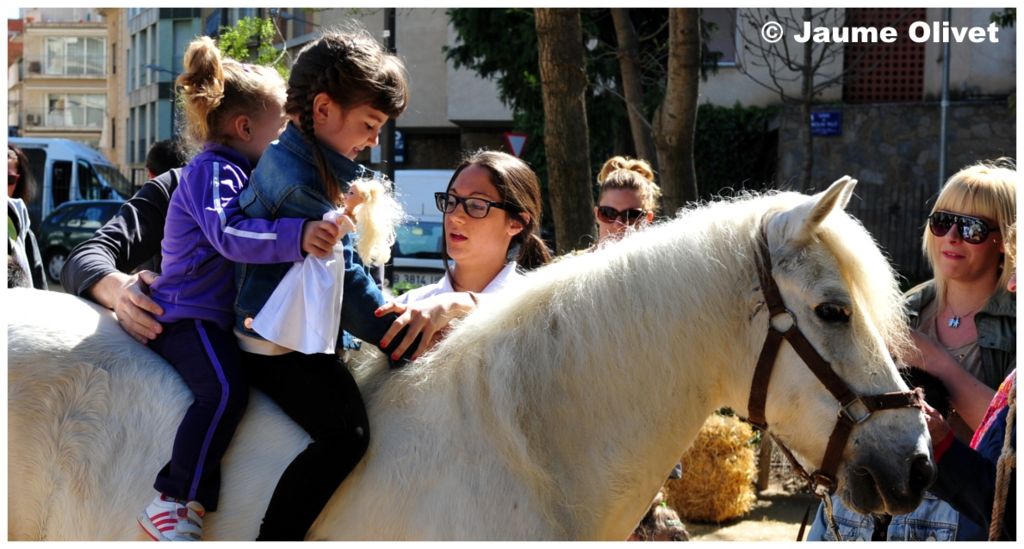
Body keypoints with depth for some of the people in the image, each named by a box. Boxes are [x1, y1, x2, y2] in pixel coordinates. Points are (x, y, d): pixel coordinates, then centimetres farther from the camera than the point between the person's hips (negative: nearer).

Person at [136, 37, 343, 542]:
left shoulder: (236, 172, 18)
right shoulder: (213, 170, -13)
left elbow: (254, 222, 31)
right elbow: (228, 234, -31)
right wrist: (298, 237, -43)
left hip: (219, 313, 11)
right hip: (188, 312, -11)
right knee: (225, 389, -30)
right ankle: (173, 504, -28)